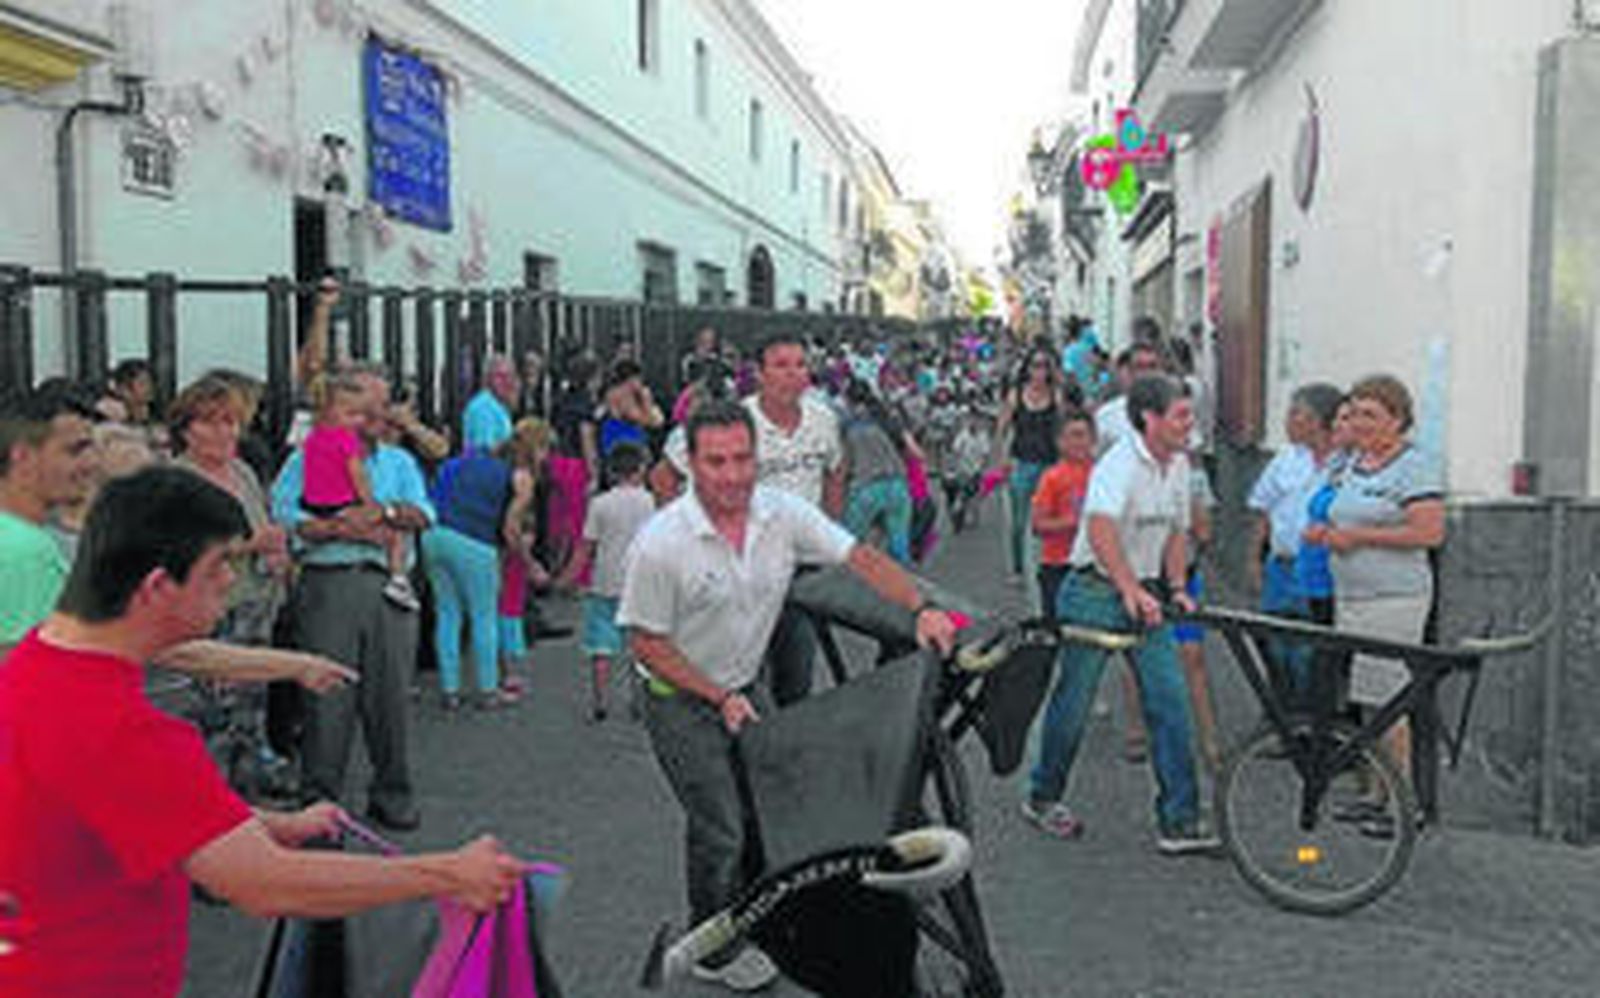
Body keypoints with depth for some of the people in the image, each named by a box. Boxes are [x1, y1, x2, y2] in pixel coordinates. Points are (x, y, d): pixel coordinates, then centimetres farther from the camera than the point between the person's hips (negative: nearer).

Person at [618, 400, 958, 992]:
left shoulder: (783, 514, -11)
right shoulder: (661, 542, -25)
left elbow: (860, 558, -6)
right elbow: (646, 642, -16)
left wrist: (922, 609, -17)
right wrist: (719, 698, -18)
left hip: (746, 686, 5)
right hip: (681, 702, -5)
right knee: (720, 830, -2)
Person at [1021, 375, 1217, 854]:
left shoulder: (1179, 465, 7)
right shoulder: (1119, 465, -20)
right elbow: (1101, 530, -36)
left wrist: (1176, 588, 2)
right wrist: (1130, 590, -47)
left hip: (1147, 595, 7)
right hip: (1095, 593, -7)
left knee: (1171, 700, -2)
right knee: (1073, 702, 5)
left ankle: (1179, 822, 3)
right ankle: (1043, 797, 27)